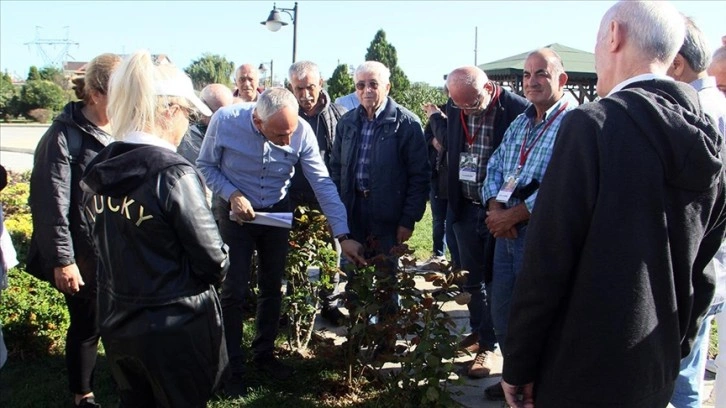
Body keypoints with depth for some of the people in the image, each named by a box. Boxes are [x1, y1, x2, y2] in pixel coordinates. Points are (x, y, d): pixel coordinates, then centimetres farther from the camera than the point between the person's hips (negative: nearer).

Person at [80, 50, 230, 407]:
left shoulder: (97, 171, -2)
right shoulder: (173, 173, -23)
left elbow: (104, 244, 7)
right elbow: (211, 258, -19)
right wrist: (217, 270, 2)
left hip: (116, 323, 6)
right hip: (175, 328, -6)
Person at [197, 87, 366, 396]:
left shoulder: (302, 131, -22)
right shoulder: (225, 121, -26)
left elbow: (322, 183, -20)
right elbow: (206, 165, -10)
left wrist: (343, 236, -23)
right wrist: (232, 194, -26)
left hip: (277, 212, 2)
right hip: (236, 212, -2)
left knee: (272, 287, 12)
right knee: (234, 291, -1)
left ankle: (264, 354, 32)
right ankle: (232, 367, 17)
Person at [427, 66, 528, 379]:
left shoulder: (517, 109, -18)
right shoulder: (454, 106, -2)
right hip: (466, 207, 5)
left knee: (494, 278, 7)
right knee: (471, 277, 16)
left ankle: (487, 346, 19)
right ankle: (478, 331, 35)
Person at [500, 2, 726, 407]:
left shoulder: (592, 125, -19)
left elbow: (547, 264, -19)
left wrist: (517, 365, -10)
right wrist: (675, 349, 18)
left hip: (583, 371, -6)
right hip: (657, 373, 6)